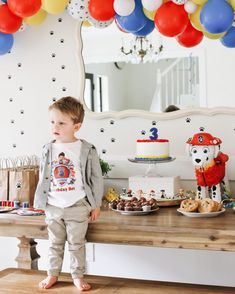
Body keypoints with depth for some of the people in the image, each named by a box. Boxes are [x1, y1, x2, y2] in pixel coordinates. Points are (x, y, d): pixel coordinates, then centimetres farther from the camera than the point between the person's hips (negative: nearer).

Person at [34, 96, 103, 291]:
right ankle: (53, 274, 29)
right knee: (55, 243, 15)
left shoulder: (87, 150, -10)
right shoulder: (48, 150, 0)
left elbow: (96, 178, -4)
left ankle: (78, 276, 22)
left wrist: (96, 205, -2)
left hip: (78, 207, -3)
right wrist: (41, 202, 10)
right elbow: (43, 178, 10)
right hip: (53, 207, 3)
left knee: (77, 244, 8)